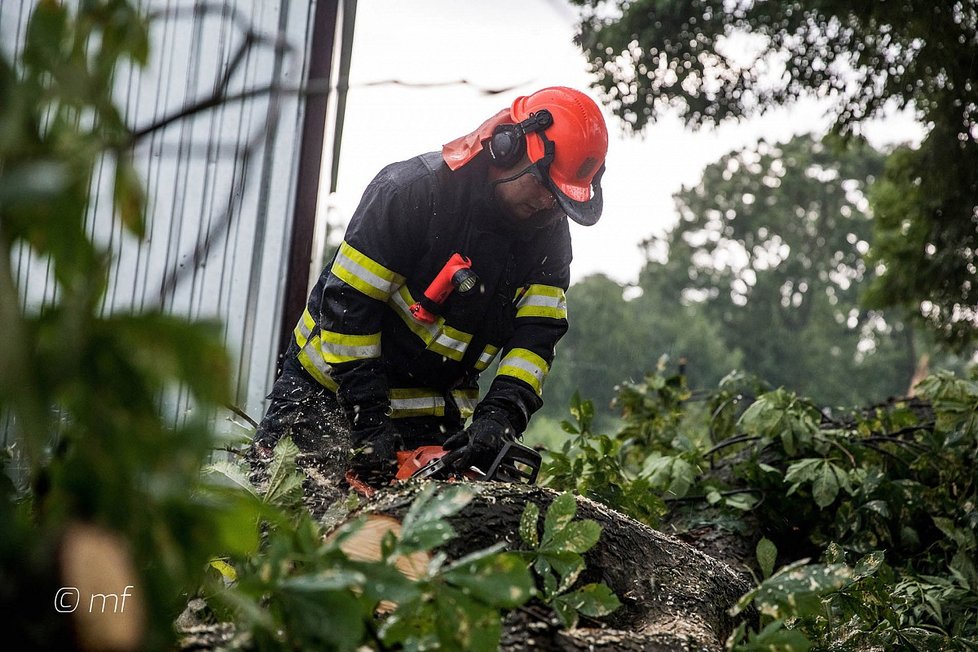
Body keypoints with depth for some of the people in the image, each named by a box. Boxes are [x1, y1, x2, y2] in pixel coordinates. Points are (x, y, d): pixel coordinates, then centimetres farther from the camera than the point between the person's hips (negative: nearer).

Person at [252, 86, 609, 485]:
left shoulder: (549, 235, -5)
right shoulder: (409, 190, -21)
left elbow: (537, 337, -10)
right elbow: (349, 305, -22)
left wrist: (498, 417, -28)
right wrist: (369, 422, -24)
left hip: (432, 413, 4)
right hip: (331, 381, -4)